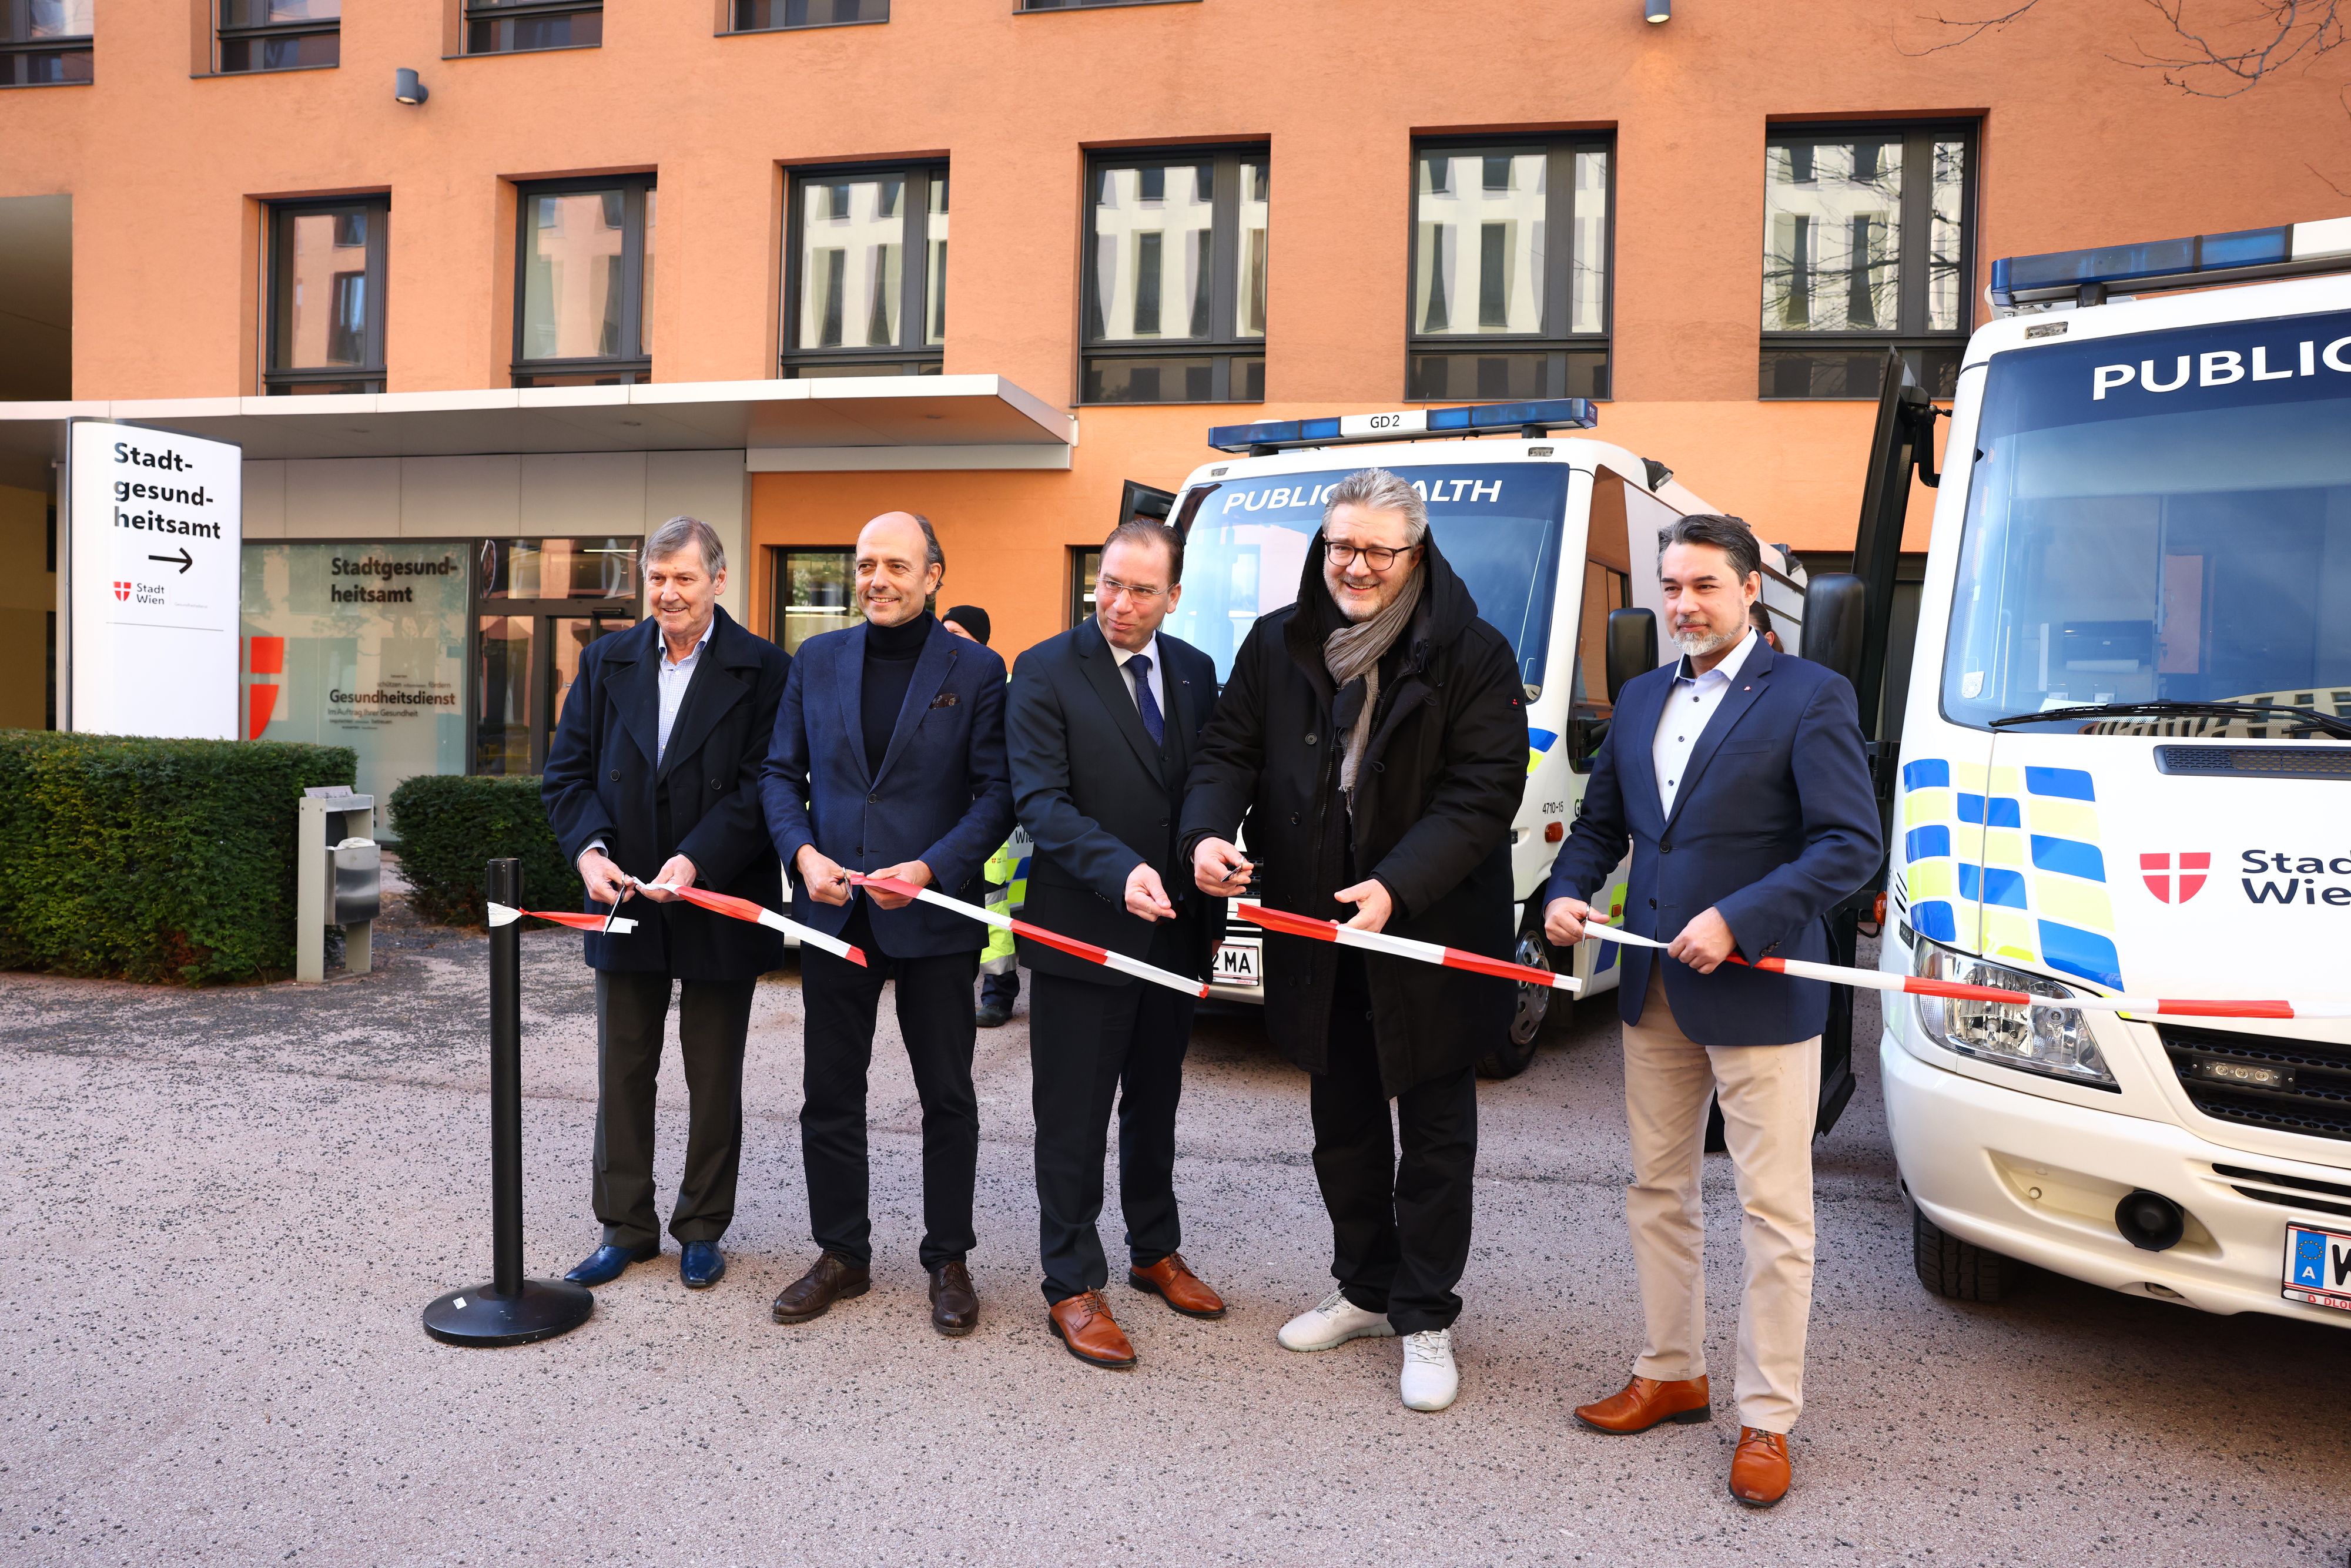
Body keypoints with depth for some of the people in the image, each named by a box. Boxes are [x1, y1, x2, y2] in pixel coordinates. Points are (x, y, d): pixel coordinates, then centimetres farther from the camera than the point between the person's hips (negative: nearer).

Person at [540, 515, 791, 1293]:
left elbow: (763, 786, -13)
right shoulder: (606, 661, 6)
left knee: (714, 1077, 10)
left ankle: (701, 1228, 26)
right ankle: (626, 1225, 27)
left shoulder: (762, 669, -8)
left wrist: (696, 861, -24)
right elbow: (567, 771, 4)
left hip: (720, 905, -3)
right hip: (626, 900, 4)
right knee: (623, 1070, 12)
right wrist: (588, 849, -14)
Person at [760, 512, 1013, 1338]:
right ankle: (842, 1254, 28)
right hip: (834, 911, 3)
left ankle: (948, 1261, 24)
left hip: (935, 915, -3)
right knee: (830, 1093, 11)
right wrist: (803, 853, -8)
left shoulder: (976, 669, -3)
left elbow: (996, 794, -5)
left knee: (948, 1098, 8)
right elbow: (780, 772, 9)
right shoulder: (818, 660, 7)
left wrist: (930, 869, -17)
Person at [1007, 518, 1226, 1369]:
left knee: (1155, 1106, 20)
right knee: (1074, 1119, 4)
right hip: (1083, 935, -5)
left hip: (1174, 929, 5)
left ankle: (1156, 1252, 37)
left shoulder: (1195, 672, 6)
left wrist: (1212, 910, 9)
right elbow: (1041, 801, -17)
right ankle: (1072, 1288, 17)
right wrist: (1120, 871, -31)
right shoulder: (1047, 671, -10)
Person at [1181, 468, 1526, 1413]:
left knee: (1435, 1137, 8)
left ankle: (1426, 1319, 24)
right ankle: (1365, 1290, 38)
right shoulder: (1277, 645, 3)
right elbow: (1228, 749, 5)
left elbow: (1484, 790, -14)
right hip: (1317, 934, 4)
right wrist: (1208, 832, -16)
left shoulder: (1471, 655, -10)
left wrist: (1398, 886, -25)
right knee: (1342, 1129, 18)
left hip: (1431, 937, -4)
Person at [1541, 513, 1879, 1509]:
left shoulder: (1809, 697, -7)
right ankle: (1670, 1374, 33)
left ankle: (1766, 1420, 18)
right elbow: (1599, 823, 19)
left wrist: (1738, 921, -22)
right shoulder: (1640, 699, 12)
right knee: (1657, 1192, 16)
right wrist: (1567, 892, -1)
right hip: (1655, 994, 7)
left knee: (1773, 1214, 4)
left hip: (1759, 997, -6)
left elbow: (1850, 845, -14)